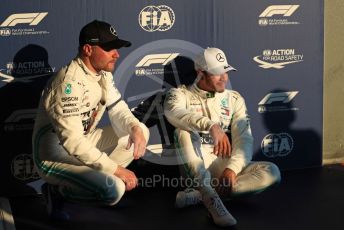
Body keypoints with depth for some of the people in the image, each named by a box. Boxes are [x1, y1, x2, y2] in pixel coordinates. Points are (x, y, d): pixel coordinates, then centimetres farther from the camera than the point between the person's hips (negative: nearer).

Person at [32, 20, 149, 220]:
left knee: (141, 131, 3)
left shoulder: (103, 73, 0)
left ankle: (94, 177, 3)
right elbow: (73, 143, -32)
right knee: (113, 189, -27)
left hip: (83, 143, 9)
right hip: (56, 157, -9)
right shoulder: (70, 83, -28)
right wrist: (117, 170, -28)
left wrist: (135, 128, -17)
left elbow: (117, 109, 7)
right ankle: (58, 191, -2)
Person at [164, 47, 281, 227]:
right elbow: (173, 113, -24)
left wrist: (233, 168, -19)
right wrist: (211, 126, -40)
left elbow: (243, 139, 1)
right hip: (193, 165, -2)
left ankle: (199, 194, -30)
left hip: (225, 164, 3)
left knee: (271, 172, -22)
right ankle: (211, 199, -39)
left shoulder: (234, 99, 12)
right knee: (185, 129, -31)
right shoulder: (181, 94, 2)